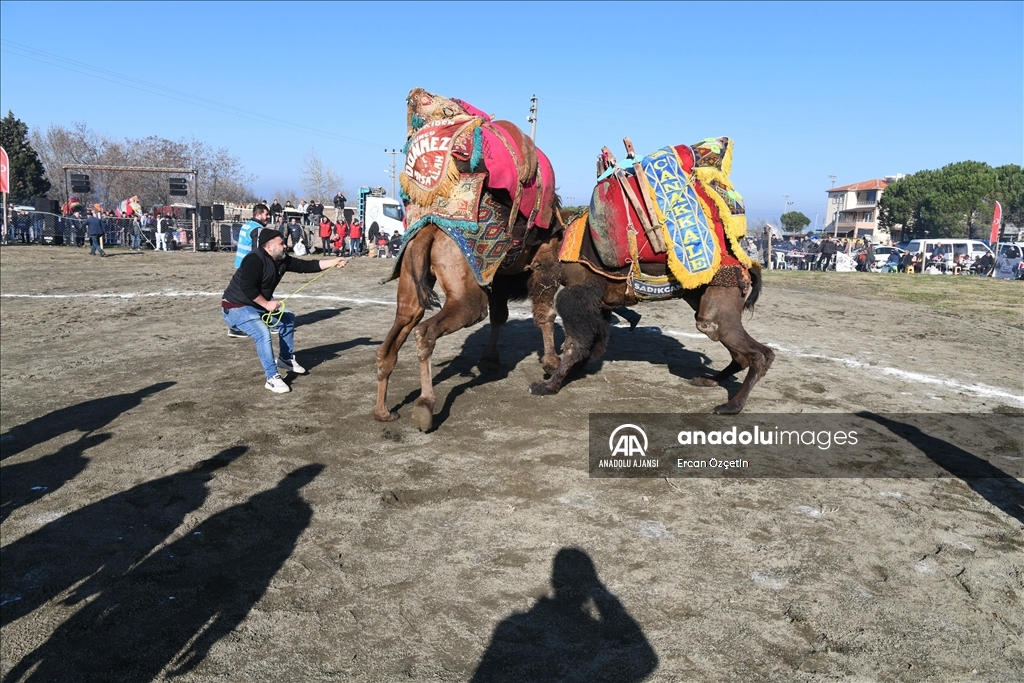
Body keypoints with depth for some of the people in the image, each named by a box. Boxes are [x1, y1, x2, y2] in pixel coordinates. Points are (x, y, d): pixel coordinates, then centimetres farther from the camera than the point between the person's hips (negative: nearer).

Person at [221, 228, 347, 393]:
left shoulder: (282, 260, 0)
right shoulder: (255, 259, -25)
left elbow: (307, 266, 0)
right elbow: (247, 287, -33)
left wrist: (334, 262, -6)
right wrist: (266, 304, -26)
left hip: (258, 305, 10)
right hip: (236, 307, -10)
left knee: (288, 318, 17)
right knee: (263, 332, -29)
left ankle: (286, 359, 30)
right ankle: (272, 378, -23)